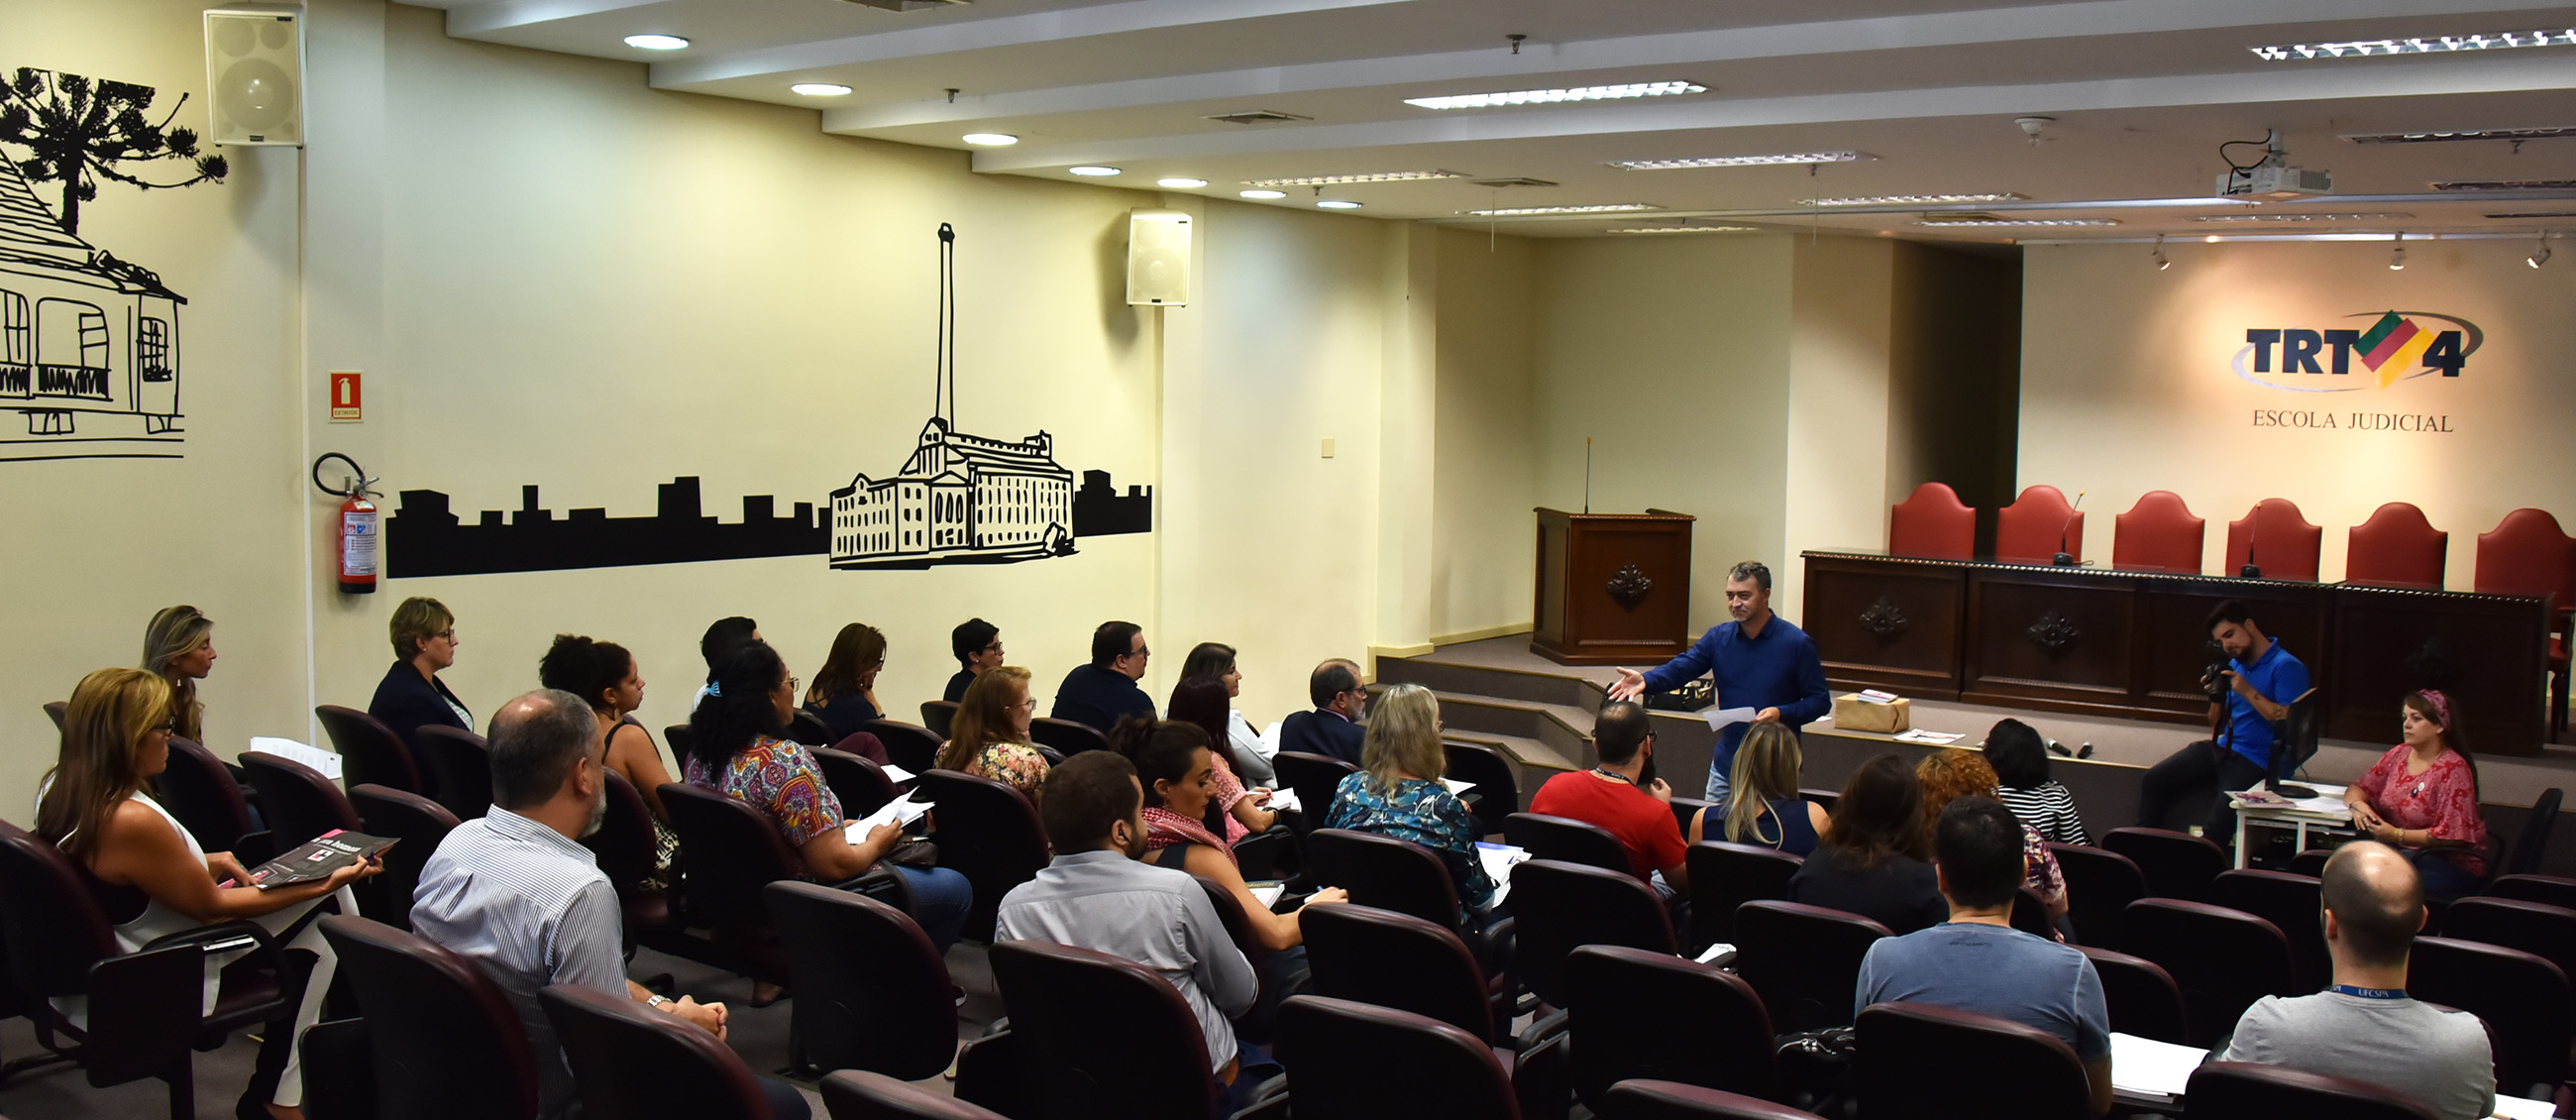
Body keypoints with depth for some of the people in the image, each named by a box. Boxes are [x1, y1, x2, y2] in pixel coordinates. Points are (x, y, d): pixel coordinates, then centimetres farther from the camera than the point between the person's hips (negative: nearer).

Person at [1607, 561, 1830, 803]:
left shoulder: (1796, 643, -9)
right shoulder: (1718, 638, 3)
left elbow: (1821, 700, -6)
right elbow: (1680, 668, -7)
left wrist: (1782, 713, -23)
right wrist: (1645, 681, -27)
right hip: (1727, 764, 4)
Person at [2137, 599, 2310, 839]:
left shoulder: (2287, 667, -7)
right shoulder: (2234, 664, 18)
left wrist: (2248, 692, -17)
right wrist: (2215, 698, 0)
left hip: (2254, 763, -8)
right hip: (2220, 749, 8)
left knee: (2220, 823, -31)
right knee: (2153, 781, -8)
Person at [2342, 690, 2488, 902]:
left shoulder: (2453, 770, -12)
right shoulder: (2398, 755, 8)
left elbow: (2450, 836, -16)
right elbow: (2358, 788, 15)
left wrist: (2396, 835, -23)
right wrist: (2358, 805, -10)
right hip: (2398, 849, 6)